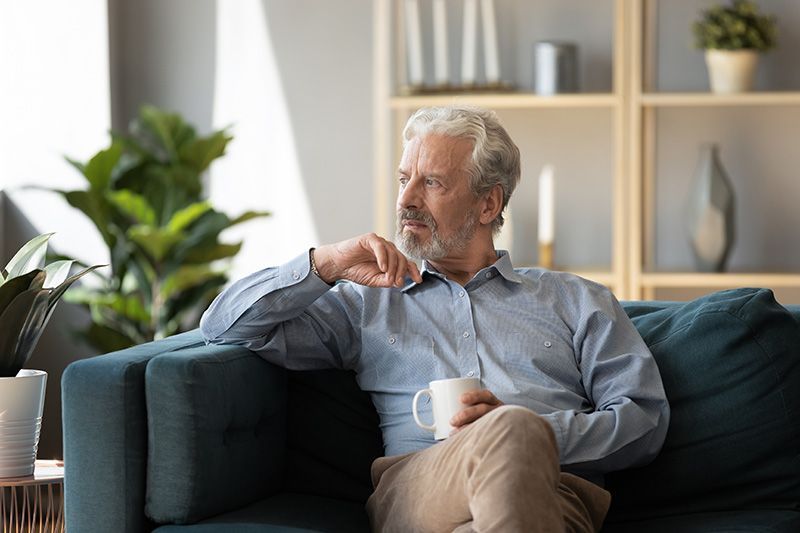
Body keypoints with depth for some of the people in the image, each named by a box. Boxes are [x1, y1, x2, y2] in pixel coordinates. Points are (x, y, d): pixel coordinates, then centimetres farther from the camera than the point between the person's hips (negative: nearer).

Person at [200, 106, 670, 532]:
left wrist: (531, 431, -5)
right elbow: (227, 327, 24)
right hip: (414, 489, 0)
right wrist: (324, 265, 10)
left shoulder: (576, 301, 27)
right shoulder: (370, 305, 31)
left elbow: (646, 419, 13)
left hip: (554, 493, 0)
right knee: (508, 439, -39)